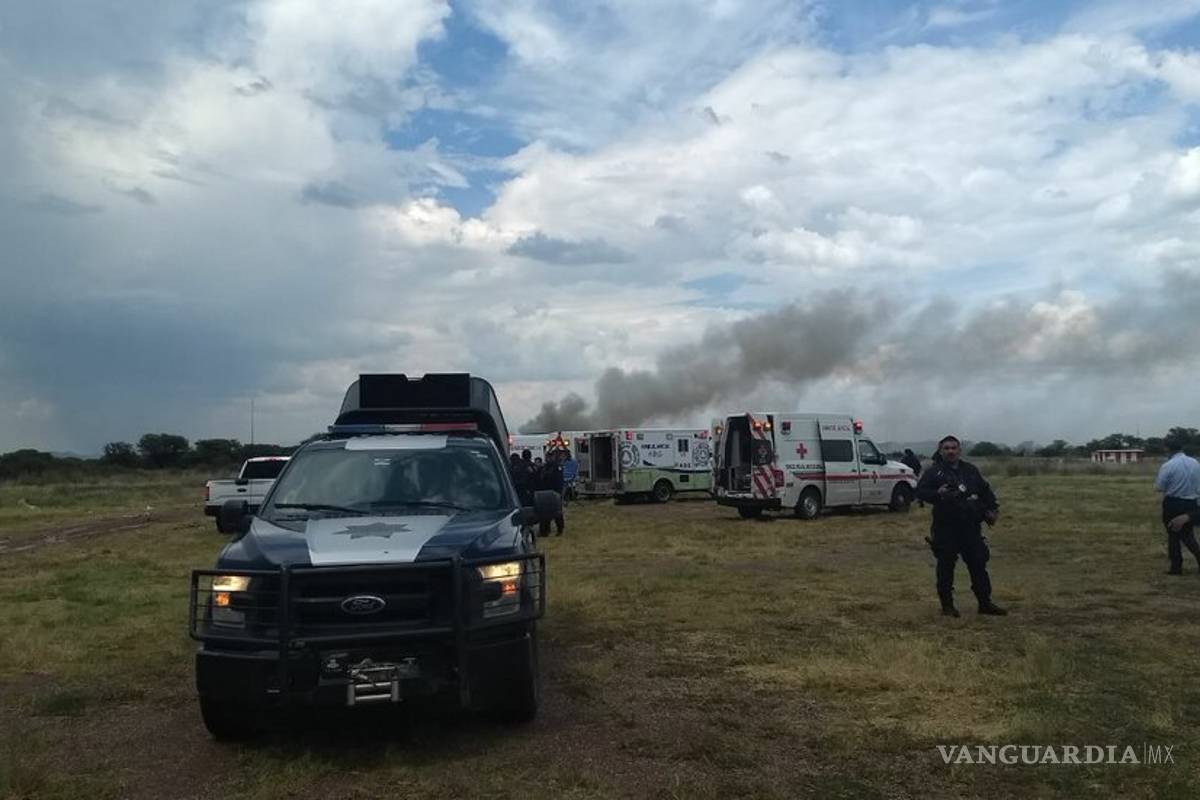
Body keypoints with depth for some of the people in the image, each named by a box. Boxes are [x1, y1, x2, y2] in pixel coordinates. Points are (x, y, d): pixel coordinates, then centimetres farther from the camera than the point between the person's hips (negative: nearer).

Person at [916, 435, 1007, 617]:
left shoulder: (970, 470, 14)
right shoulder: (934, 471, 1)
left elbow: (985, 490, 21)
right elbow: (920, 491, -6)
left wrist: (992, 508, 7)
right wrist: (937, 494, -24)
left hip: (970, 527, 4)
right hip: (945, 528, -4)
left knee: (978, 564, 7)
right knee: (946, 566, 0)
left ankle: (985, 603, 16)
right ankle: (947, 605, 10)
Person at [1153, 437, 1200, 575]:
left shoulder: (1167, 466, -17)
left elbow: (1158, 488, -12)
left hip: (1173, 504, -4)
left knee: (1173, 535, 9)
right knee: (1188, 534, 19)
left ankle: (1176, 567, 17)